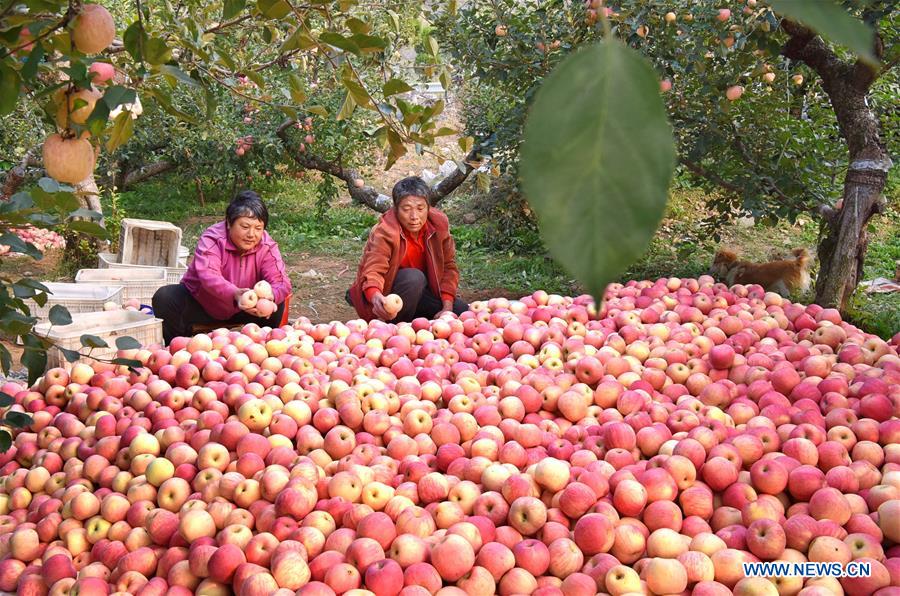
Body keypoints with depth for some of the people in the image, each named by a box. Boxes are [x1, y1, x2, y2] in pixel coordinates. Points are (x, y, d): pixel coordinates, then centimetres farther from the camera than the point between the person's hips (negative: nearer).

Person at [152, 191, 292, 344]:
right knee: (164, 297, -27)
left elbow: (281, 282, -26)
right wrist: (235, 294, -64)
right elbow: (208, 275, -43)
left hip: (239, 310, 2)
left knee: (276, 305, -21)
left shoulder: (267, 246, -16)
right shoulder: (212, 239, -25)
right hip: (199, 304, -2)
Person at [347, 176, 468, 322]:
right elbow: (373, 271, -37)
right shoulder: (384, 232, -25)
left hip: (419, 290, 5)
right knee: (414, 277, -35)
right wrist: (376, 298, -60)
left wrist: (447, 308, -16)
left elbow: (449, 266, -5)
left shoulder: (439, 223, -11)